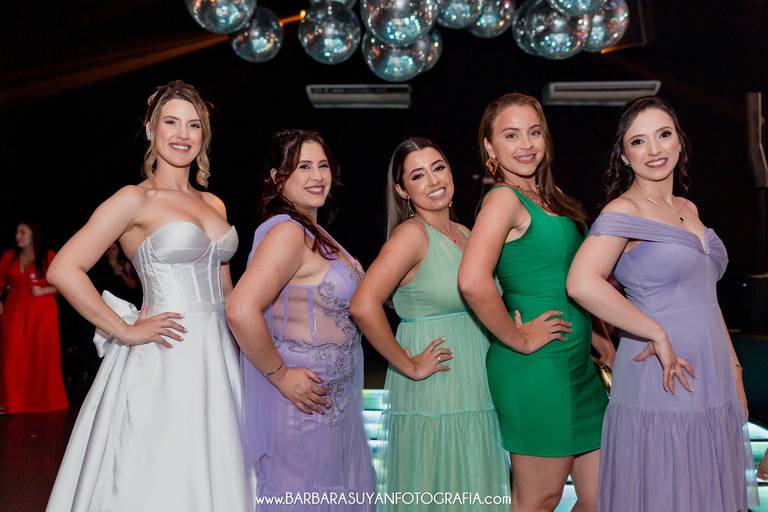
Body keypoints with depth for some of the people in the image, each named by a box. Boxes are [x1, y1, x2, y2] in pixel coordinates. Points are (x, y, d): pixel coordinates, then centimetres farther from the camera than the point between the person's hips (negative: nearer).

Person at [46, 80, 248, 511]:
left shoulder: (214, 204, 13)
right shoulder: (135, 200, -6)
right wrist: (126, 331, -12)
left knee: (210, 477, 13)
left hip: (221, 357, 6)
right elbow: (64, 270, -14)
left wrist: (245, 345, 12)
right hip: (167, 361, -6)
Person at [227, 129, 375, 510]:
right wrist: (281, 376, -21)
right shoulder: (286, 232, -19)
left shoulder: (313, 232, 9)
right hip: (303, 399, -9)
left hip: (333, 400, 9)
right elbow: (241, 311, -30)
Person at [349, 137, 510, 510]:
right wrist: (409, 366, -17)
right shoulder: (412, 233, -13)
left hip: (478, 395, 7)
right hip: (433, 397, -7)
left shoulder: (465, 234, 10)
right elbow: (363, 307, -25)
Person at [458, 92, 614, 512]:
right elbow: (473, 281, -29)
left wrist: (600, 339, 15)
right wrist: (518, 340, -18)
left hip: (578, 365, 9)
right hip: (537, 366, -8)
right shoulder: (504, 198, -12)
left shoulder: (545, 197, 14)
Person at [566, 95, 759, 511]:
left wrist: (734, 371, 15)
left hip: (714, 387, 7)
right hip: (660, 388, -7)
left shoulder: (688, 209, 12)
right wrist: (657, 335, -21)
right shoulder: (623, 211, -11)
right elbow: (582, 283, -28)